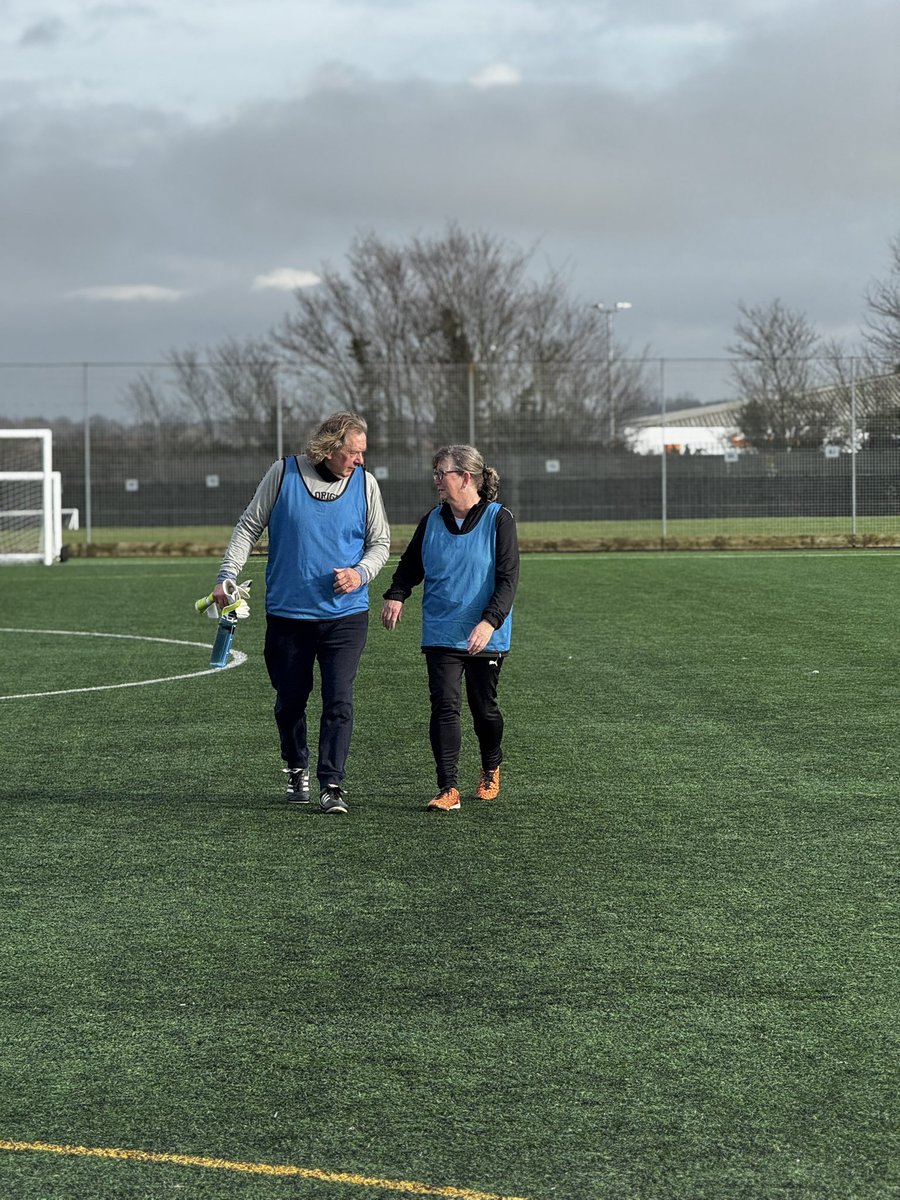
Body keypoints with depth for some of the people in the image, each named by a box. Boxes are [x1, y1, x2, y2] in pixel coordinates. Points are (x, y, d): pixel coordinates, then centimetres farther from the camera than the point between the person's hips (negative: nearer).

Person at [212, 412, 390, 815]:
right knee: (290, 699, 10)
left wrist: (361, 574, -9)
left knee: (338, 701, -9)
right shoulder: (284, 473, -4)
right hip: (287, 612, 0)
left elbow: (380, 542, 10)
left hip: (345, 614, 0)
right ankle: (297, 769, 33)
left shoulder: (364, 483, 0)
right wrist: (227, 576, -4)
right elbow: (249, 526, 4)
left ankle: (331, 784, -5)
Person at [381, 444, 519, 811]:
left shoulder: (499, 519, -7)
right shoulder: (432, 521, 6)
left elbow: (508, 578, -12)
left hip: (486, 638, -2)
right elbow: (410, 565, 16)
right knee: (445, 706, -11)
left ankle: (491, 770, 38)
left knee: (484, 708, 10)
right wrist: (396, 595, -5)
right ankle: (448, 790, -13)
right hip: (440, 634, 2)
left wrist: (489, 622, -26)